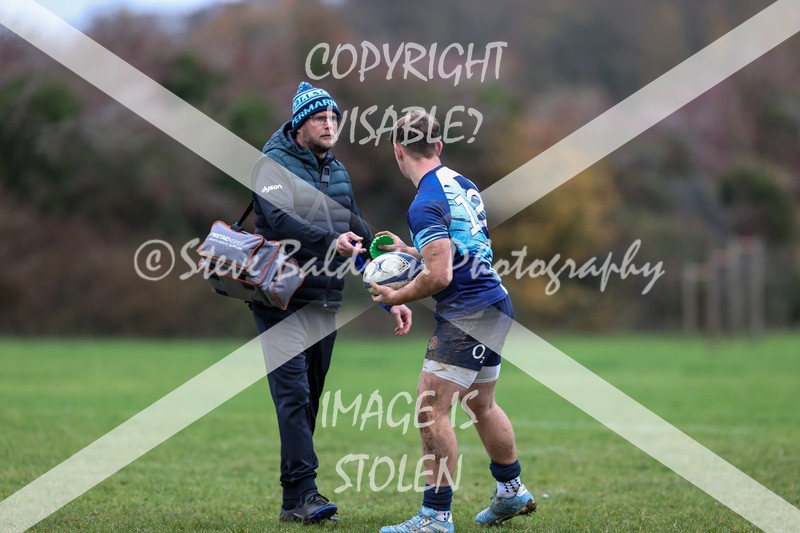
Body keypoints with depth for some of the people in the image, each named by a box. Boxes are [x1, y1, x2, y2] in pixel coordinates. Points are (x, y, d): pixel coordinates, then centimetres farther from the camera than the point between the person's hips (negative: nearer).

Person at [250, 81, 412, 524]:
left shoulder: (337, 171, 18)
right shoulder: (276, 164, -5)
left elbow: (361, 239, 21)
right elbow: (278, 218, -24)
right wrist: (330, 240, -35)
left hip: (326, 302, 7)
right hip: (283, 301, -7)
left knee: (311, 398, 6)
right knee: (294, 394, -15)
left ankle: (295, 500, 9)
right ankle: (302, 493, -20)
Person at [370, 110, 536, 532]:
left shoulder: (426, 204, -18)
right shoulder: (462, 184, 10)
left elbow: (440, 276, -22)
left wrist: (396, 297, -9)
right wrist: (410, 251, 22)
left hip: (467, 314, -10)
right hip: (494, 306, 10)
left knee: (431, 408, -8)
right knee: (481, 404, 22)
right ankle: (512, 492, 35)